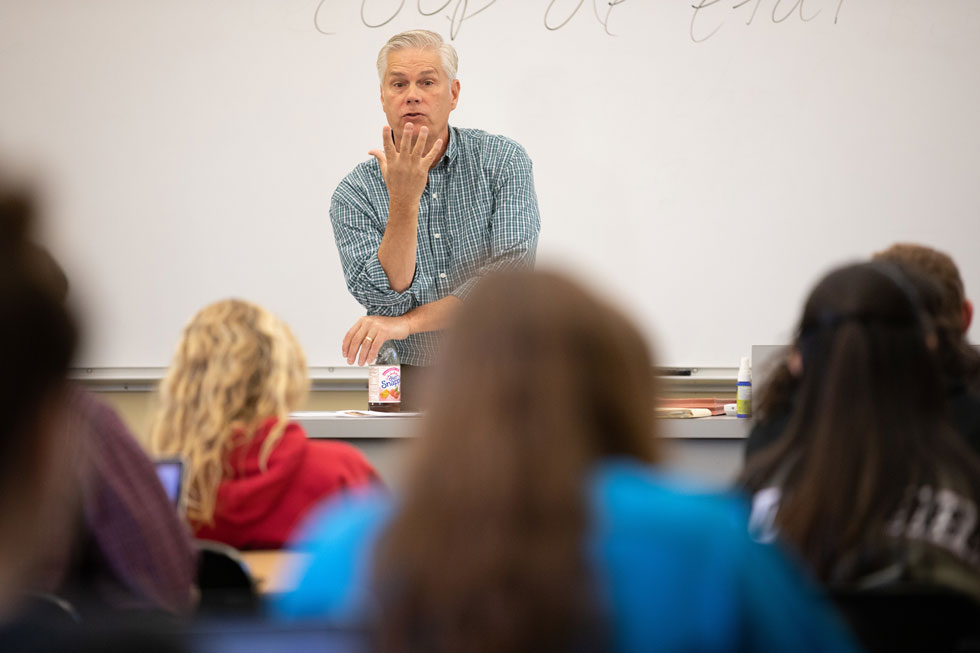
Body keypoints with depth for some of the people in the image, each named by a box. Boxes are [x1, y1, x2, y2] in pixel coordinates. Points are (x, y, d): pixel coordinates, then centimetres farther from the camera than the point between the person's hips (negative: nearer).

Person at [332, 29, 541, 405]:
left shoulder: (502, 160, 1)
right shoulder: (354, 195, 3)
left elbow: (511, 272, -11)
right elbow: (387, 299, -10)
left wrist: (407, 323, -15)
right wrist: (405, 200, -20)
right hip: (412, 384, 1)